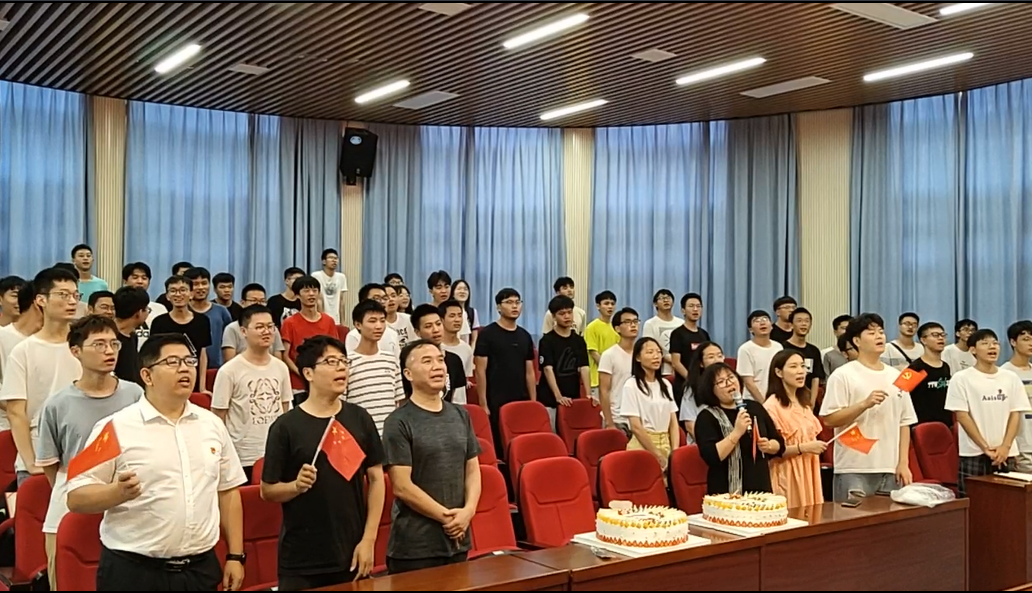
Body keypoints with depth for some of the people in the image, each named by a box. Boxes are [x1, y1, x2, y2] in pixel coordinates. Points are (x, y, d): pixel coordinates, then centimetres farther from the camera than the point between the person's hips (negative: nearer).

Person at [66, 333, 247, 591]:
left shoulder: (212, 424, 7)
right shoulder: (116, 428, -7)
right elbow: (77, 498, -8)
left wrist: (235, 556, 8)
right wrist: (117, 493, -27)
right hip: (133, 571, -4)